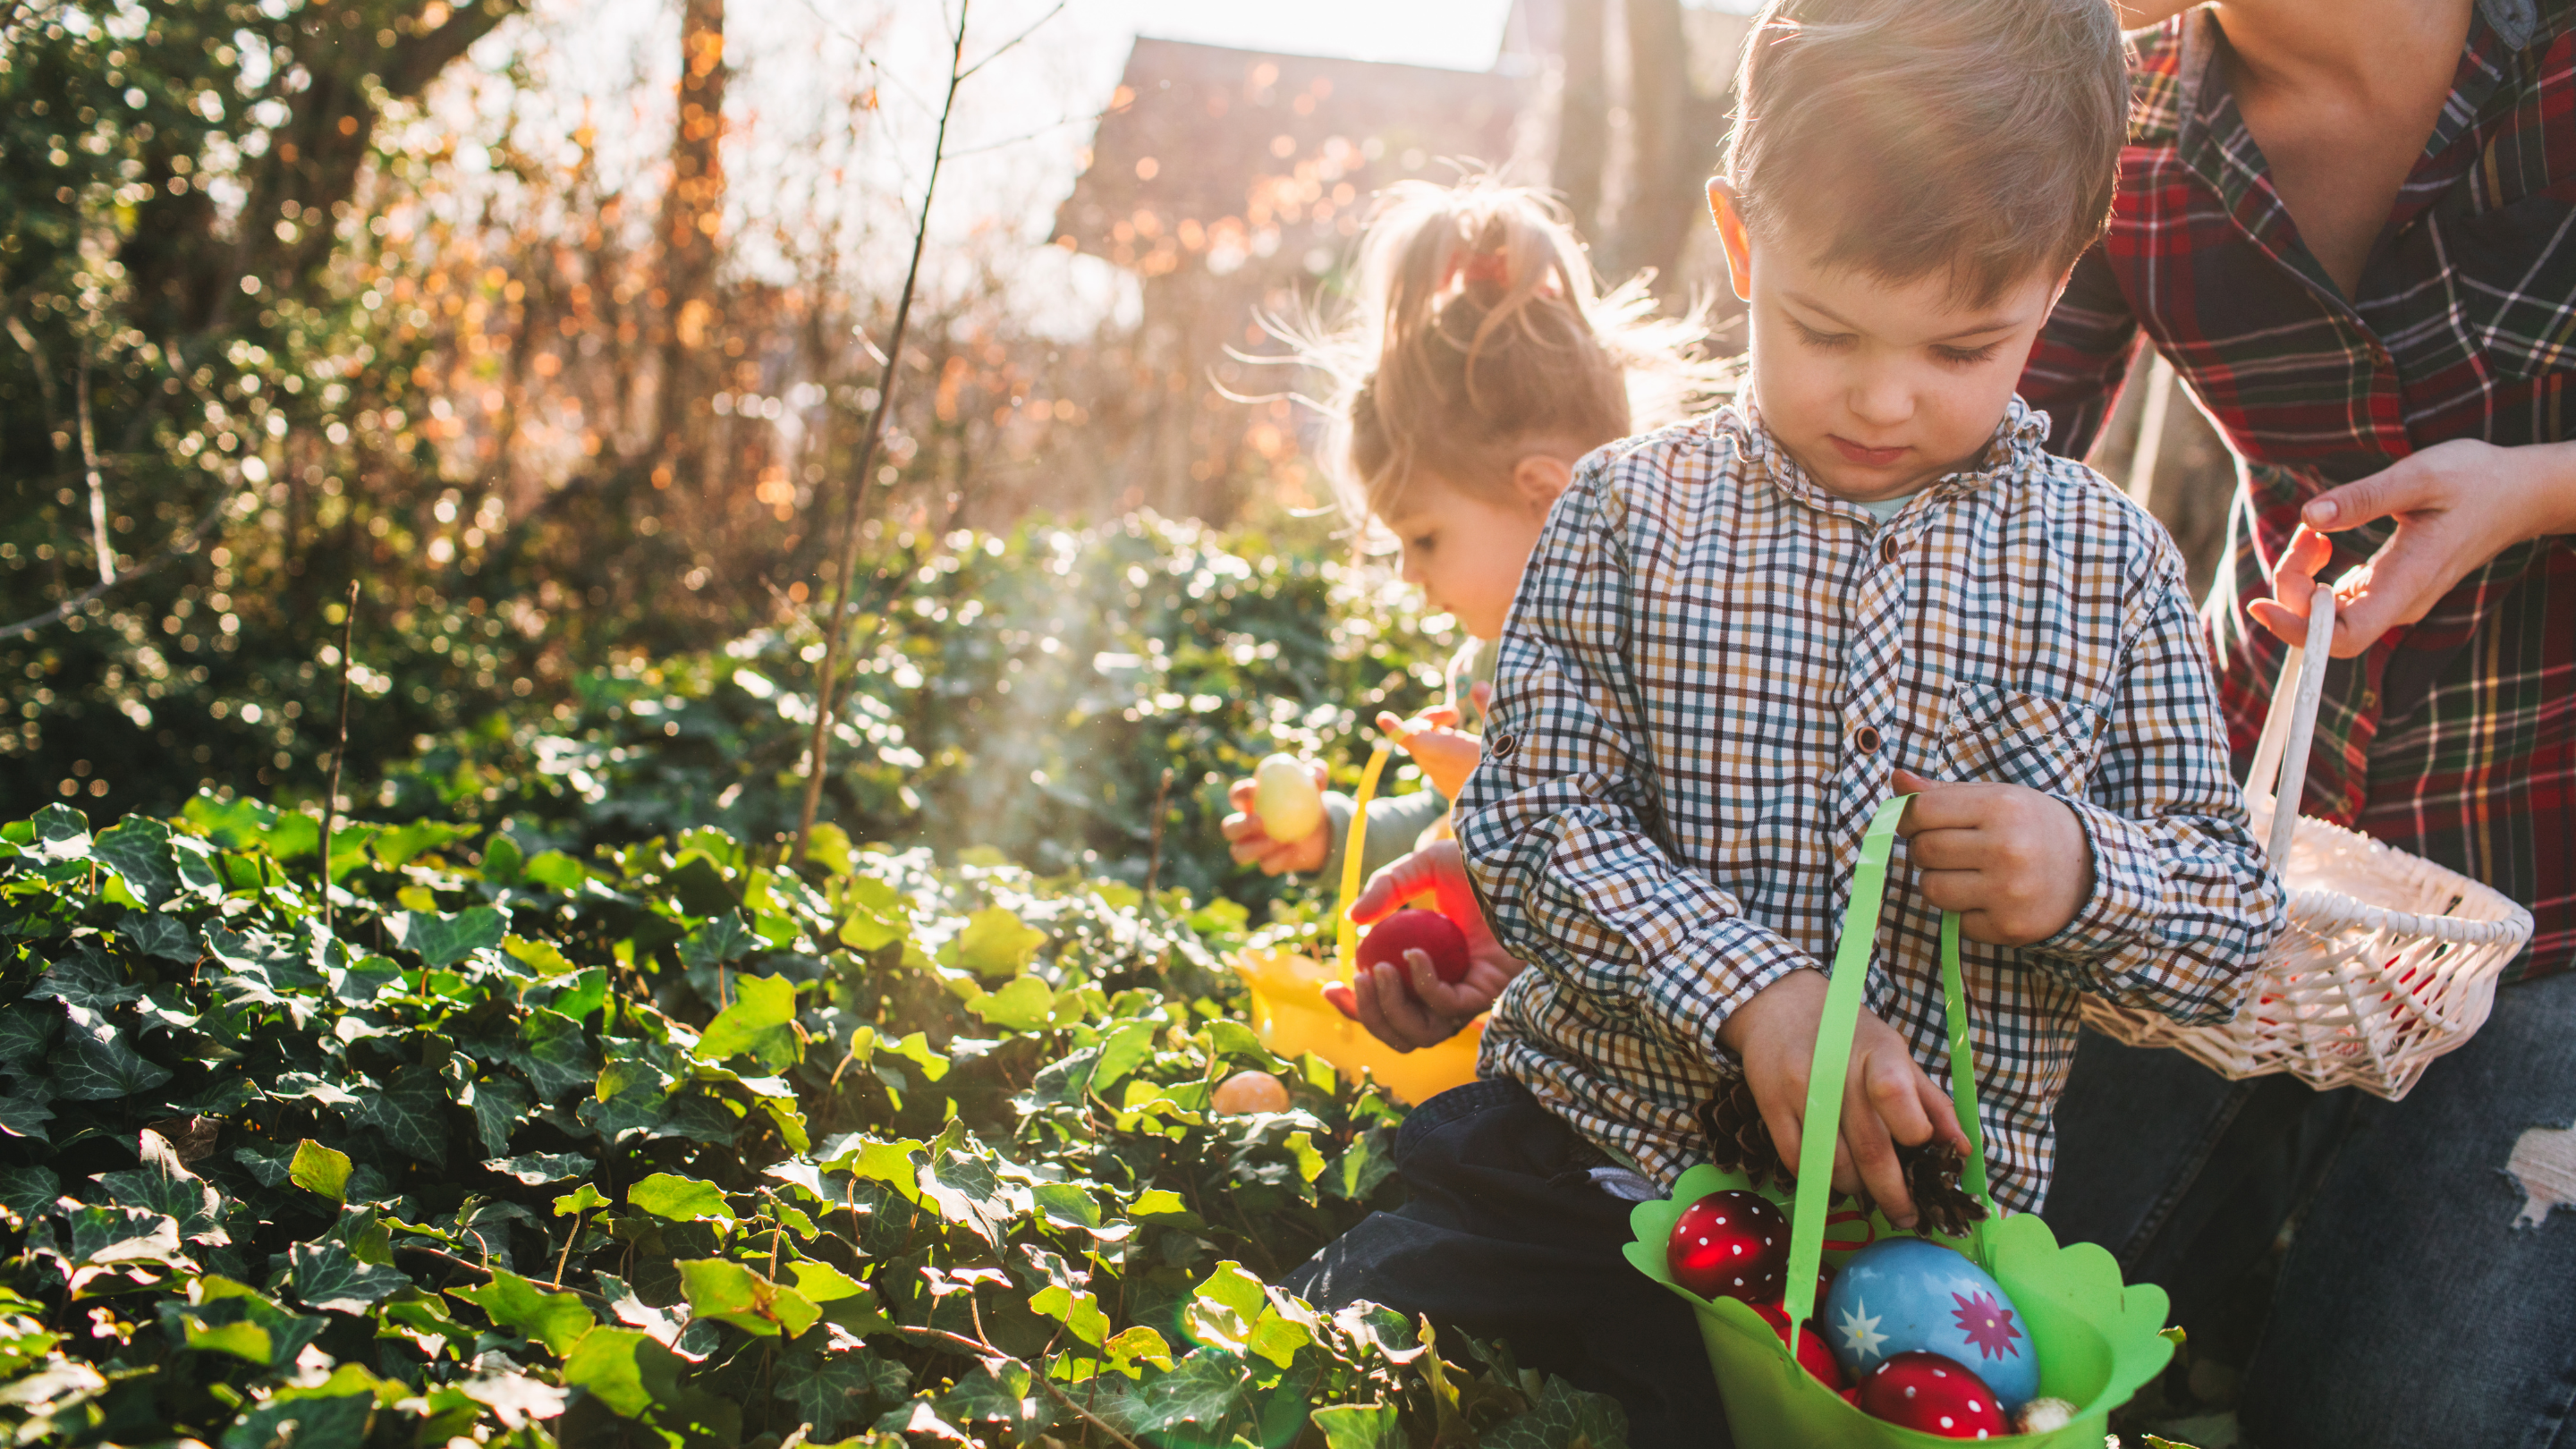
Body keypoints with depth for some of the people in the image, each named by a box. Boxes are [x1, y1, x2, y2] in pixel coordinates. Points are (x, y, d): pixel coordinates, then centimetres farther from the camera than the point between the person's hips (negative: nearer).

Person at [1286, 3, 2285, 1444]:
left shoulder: (2112, 564, 2)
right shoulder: (1629, 514, 0)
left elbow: (2238, 921, 6)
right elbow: (1537, 821, -6)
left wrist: (2084, 871, -17)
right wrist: (1753, 992, -22)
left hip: (1929, 1208, 0)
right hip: (1590, 1156, 0)